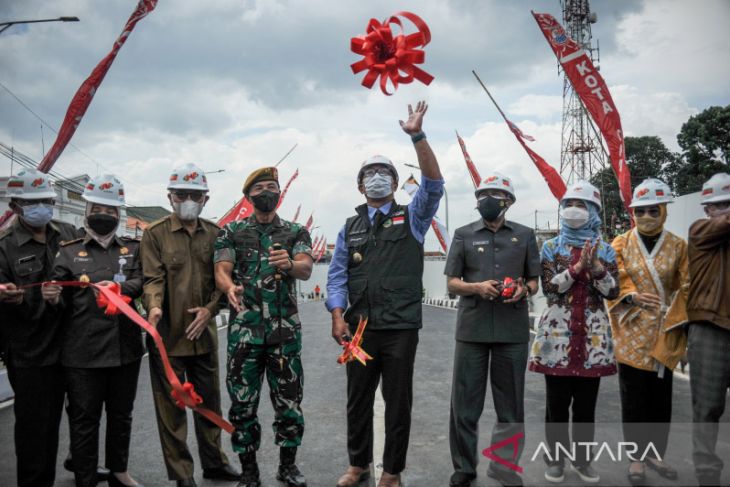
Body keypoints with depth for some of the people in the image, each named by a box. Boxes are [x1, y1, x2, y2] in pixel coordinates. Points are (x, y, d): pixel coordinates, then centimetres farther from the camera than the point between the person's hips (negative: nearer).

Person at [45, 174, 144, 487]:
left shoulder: (132, 249, 9)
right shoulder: (69, 252, 4)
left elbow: (141, 281, -9)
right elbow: (62, 305, 3)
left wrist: (118, 288, -28)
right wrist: (53, 299, -20)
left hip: (126, 349, 3)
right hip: (82, 353, -2)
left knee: (121, 415, 17)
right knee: (84, 420, 5)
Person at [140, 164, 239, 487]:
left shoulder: (215, 234, 7)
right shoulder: (155, 234, -2)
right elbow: (153, 277, -11)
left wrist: (210, 308, -10)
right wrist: (154, 307, -29)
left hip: (204, 333, 4)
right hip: (167, 334, -3)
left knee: (209, 400, 15)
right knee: (171, 405, 5)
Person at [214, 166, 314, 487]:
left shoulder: (296, 232, 7)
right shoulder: (232, 232, 7)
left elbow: (306, 268, -11)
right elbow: (221, 271, -6)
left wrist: (289, 264, -36)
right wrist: (230, 288, -31)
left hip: (286, 332, 0)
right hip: (243, 332, 0)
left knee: (289, 401, 7)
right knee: (243, 404, 6)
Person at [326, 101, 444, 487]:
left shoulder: (411, 219, 5)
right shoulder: (350, 228, 12)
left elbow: (433, 183, -11)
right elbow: (337, 276, 8)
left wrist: (417, 136, -20)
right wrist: (338, 317, -6)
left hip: (401, 326, -2)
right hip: (359, 326, 3)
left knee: (398, 401, 5)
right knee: (358, 398, 13)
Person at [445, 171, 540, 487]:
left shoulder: (525, 235, 10)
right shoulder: (464, 235, 8)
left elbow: (535, 281, 13)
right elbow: (451, 282, 6)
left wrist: (523, 290, -10)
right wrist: (477, 287, -13)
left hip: (513, 330, 1)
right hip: (472, 329, -1)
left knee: (510, 404, 9)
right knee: (465, 402, 4)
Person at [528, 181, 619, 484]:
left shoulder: (604, 250, 7)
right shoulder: (551, 247, 4)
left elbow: (613, 292, 0)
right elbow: (549, 287, -8)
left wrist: (596, 267, -15)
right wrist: (577, 267, -17)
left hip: (593, 335, 2)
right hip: (558, 333, -1)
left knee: (586, 402, 8)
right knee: (557, 401, 3)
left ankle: (582, 459, 21)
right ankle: (555, 458, 16)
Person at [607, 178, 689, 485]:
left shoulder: (678, 246, 4)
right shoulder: (620, 245, 1)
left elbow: (685, 289, 3)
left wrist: (682, 329, -5)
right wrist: (631, 296, -21)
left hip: (665, 333, 2)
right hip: (632, 332, -1)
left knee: (661, 397, 10)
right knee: (633, 398, 3)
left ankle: (655, 454, 25)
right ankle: (636, 457, 14)